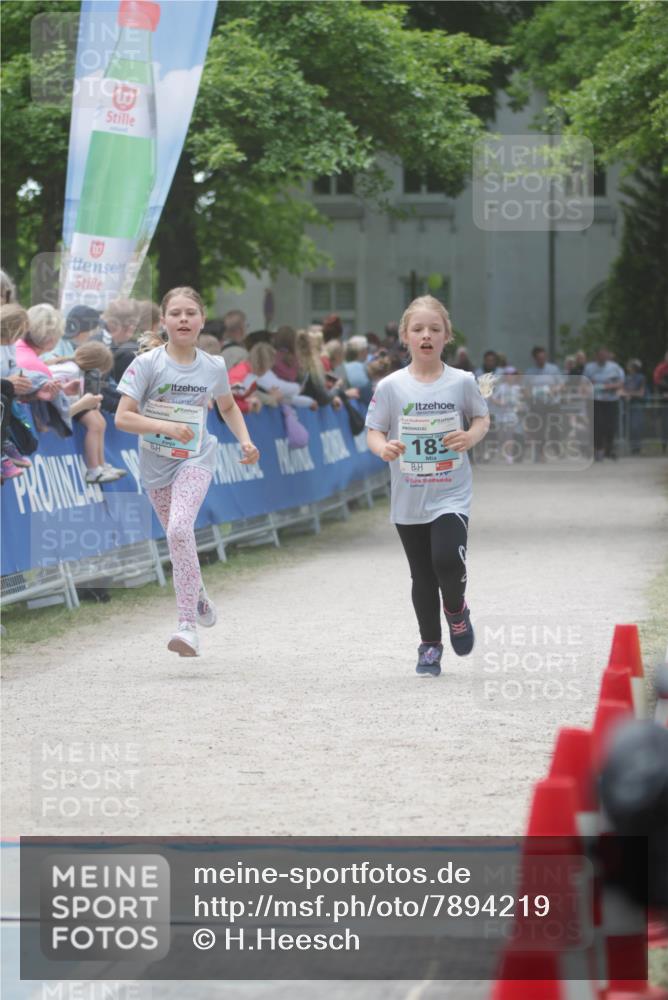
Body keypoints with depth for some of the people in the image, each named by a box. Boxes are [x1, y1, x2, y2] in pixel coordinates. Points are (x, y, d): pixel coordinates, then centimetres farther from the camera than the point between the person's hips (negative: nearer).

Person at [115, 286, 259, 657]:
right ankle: (199, 597, 45)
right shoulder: (147, 364, -13)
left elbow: (228, 407, 16)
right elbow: (122, 417, -17)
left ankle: (189, 626, -24)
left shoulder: (213, 366, -5)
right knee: (179, 537, 14)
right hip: (157, 463, 2)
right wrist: (165, 427, -29)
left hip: (196, 459, -1)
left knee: (180, 529, -24)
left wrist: (246, 441, 2)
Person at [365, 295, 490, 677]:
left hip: (452, 494, -1)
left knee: (447, 559, -21)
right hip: (409, 498, 2)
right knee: (422, 576, 10)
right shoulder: (391, 387, -4)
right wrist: (383, 448, -21)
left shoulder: (462, 382, -3)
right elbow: (374, 431, 1)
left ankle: (456, 609, 12)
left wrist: (472, 436, -11)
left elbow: (482, 417, 10)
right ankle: (430, 645, 27)